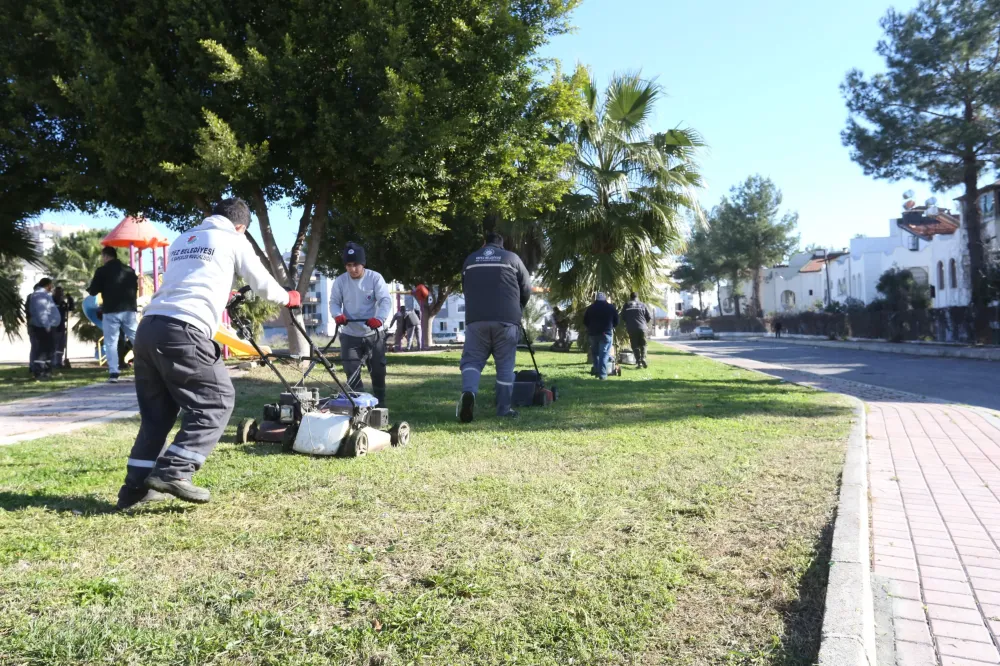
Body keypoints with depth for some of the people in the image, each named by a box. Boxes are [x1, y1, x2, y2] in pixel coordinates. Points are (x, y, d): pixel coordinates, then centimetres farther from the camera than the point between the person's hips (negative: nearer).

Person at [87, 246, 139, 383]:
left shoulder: (102, 271, -2)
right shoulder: (129, 270, 12)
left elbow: (93, 292, 0)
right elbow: (135, 288, 22)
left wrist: (88, 288, 22)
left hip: (111, 311, -3)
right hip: (129, 310, 3)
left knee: (111, 342, 1)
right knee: (136, 339, 6)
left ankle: (113, 373, -6)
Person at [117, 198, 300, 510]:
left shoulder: (181, 241, 28)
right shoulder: (234, 240, 10)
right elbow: (262, 284, 18)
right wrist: (288, 298, 38)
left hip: (147, 328, 8)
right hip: (183, 332, -7)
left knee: (157, 411, 16)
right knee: (217, 400, 1)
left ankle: (136, 486, 15)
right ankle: (173, 472, -8)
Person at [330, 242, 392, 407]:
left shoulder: (375, 278, -9)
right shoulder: (340, 281, -3)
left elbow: (386, 300, -17)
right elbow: (334, 302, 1)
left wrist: (379, 318, -36)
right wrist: (338, 314, -23)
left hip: (373, 333, -1)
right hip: (350, 334, 1)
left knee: (378, 371, 7)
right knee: (352, 372, -1)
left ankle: (380, 403, 22)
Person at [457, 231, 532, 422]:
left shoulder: (470, 259, 18)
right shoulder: (512, 258, 11)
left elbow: (465, 289, 25)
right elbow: (526, 289, 13)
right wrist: (516, 310, 31)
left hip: (476, 319, 1)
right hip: (506, 319, -1)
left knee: (472, 360, 6)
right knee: (505, 366, 7)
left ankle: (468, 393, -22)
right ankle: (503, 409, 10)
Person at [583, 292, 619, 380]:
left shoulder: (590, 308, 6)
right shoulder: (611, 307, 3)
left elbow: (585, 322, 9)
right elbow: (616, 322, 6)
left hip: (593, 333, 2)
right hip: (606, 333, -2)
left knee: (595, 353, 17)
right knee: (604, 354, -4)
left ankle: (597, 372, 16)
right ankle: (602, 374, -11)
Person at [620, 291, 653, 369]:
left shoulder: (626, 306, 4)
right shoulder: (642, 305, 3)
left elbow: (622, 317, 7)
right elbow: (649, 317, 3)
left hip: (631, 329, 0)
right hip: (642, 328, 0)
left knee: (635, 346, 6)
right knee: (643, 345, 12)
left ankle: (638, 361, -2)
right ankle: (643, 359, -7)